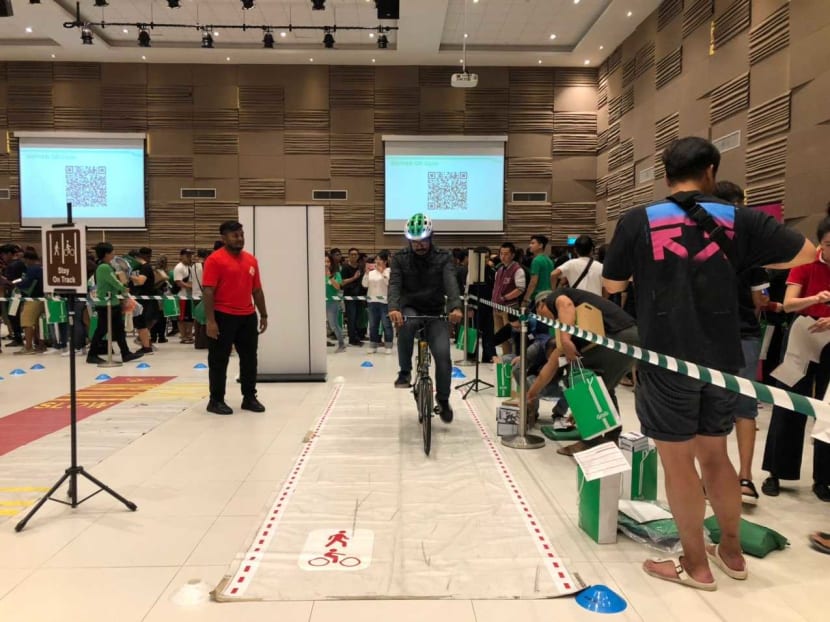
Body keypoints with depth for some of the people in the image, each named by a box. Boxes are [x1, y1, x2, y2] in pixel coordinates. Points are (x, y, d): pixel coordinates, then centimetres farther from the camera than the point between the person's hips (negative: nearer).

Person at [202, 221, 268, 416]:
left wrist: (263, 315, 13)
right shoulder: (215, 259, -9)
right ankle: (216, 400, 15)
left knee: (249, 358, 11)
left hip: (248, 317, 6)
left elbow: (257, 290, 15)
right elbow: (208, 292, -13)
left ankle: (249, 398, 22)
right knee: (219, 360, 4)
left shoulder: (251, 260, 10)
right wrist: (210, 320, -18)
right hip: (223, 317, -6)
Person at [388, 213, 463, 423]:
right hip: (410, 309, 0)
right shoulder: (400, 258, -4)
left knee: (443, 355, -16)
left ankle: (443, 399, 9)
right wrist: (393, 308, -40)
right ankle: (405, 371, -17)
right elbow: (394, 284, -19)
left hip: (435, 313, 0)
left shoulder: (443, 258, -6)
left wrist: (456, 307, -43)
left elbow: (451, 283, -22)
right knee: (407, 323, -37)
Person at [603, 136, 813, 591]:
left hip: (667, 358, -4)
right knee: (714, 454, 20)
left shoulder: (637, 222, -6)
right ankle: (731, 552, 34)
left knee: (677, 460, 8)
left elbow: (611, 285, 3)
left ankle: (695, 564, 21)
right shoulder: (738, 220, 1)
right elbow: (806, 253, 8)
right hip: (721, 359, 4)